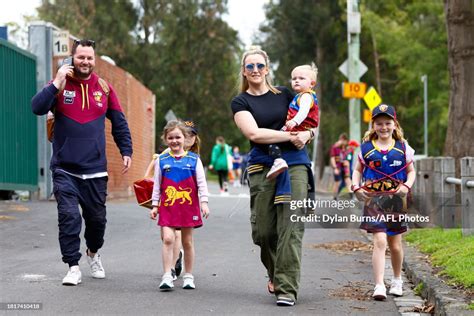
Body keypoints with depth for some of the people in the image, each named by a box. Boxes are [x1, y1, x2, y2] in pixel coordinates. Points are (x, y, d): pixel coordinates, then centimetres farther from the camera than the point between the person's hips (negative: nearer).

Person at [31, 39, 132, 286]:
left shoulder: (104, 88, 6)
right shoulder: (59, 85, 0)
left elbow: (119, 122, 14)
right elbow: (37, 108, -15)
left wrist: (126, 151, 9)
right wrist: (57, 84, -20)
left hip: (95, 170, 2)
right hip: (64, 170, -2)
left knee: (97, 218, 9)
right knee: (69, 216, -12)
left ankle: (93, 254, 36)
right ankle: (73, 267, -4)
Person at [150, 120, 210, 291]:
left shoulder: (193, 159, 2)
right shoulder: (162, 160, 4)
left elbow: (201, 183, 3)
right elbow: (157, 185, 8)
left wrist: (204, 202, -4)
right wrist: (154, 205, 6)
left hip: (188, 206, 0)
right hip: (168, 206, 0)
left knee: (187, 241, 8)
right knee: (168, 239, -13)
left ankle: (188, 276, 19)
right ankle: (167, 276, -11)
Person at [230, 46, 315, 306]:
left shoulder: (284, 95, 13)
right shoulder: (240, 102, 7)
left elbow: (308, 124, 18)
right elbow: (254, 133, -8)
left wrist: (306, 134, -5)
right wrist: (290, 135, -10)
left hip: (294, 163, 0)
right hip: (262, 166, 0)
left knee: (290, 226, -11)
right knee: (264, 229, 0)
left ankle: (286, 288, -12)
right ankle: (274, 274, 29)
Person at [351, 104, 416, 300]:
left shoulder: (403, 148, 4)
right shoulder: (366, 148, 3)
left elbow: (411, 171, 10)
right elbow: (358, 170, 12)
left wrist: (407, 186, -8)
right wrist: (356, 186, -5)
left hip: (396, 199, 2)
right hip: (373, 198, -2)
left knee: (395, 244, 12)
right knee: (380, 241, -14)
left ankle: (397, 280, 34)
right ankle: (379, 286, -15)